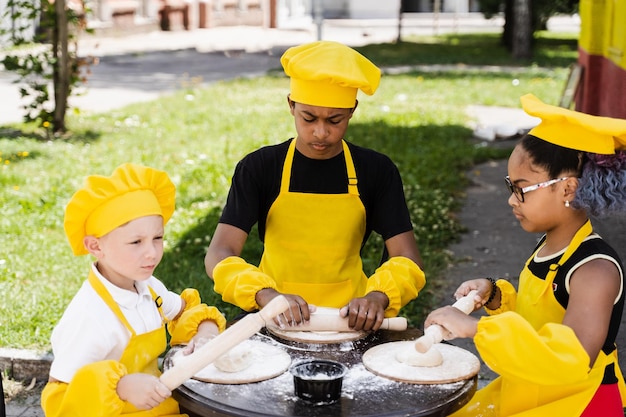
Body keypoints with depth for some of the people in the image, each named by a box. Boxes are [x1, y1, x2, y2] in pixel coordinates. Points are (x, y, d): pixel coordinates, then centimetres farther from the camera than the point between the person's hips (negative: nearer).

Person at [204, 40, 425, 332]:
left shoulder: (377, 171, 2)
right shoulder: (258, 168, -1)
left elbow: (407, 260, -2)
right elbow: (219, 255, -9)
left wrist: (379, 296, -24)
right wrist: (266, 295, -28)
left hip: (349, 320, 1)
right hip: (277, 320, -1)